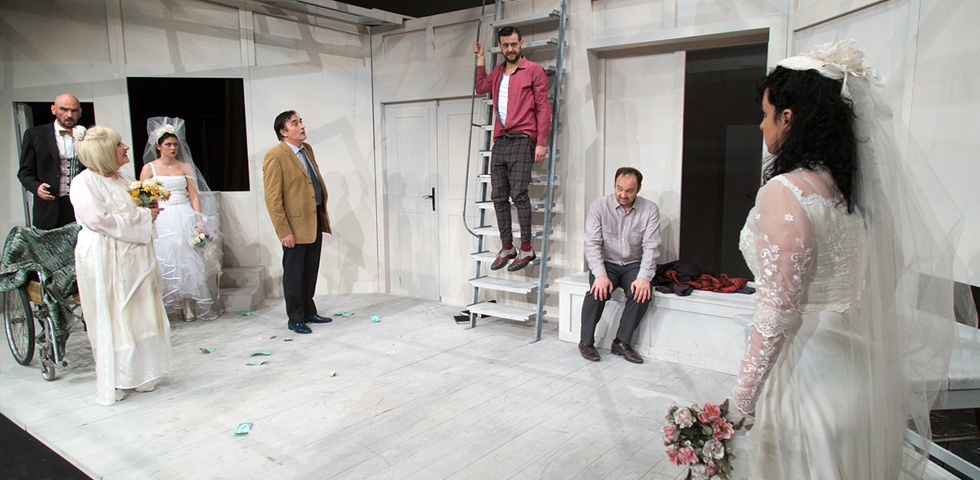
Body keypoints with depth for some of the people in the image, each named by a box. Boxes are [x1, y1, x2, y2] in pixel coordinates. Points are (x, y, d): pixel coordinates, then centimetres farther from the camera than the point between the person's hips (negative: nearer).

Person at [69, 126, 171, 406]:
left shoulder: (123, 179, 13)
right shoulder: (85, 182, -10)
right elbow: (98, 220, -20)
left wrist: (149, 207, 4)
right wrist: (142, 216, -15)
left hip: (135, 257, 8)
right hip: (105, 260, -7)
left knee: (139, 315, 11)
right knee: (110, 320, 2)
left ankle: (140, 375, 22)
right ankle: (112, 382, 14)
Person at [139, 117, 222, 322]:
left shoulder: (184, 167, 9)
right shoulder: (149, 168, 4)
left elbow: (194, 196, 5)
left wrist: (199, 222, -6)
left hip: (185, 219, 2)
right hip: (162, 221, -2)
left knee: (190, 263, -1)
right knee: (166, 264, -3)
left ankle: (189, 306, 9)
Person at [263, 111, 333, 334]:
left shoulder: (307, 149, 11)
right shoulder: (275, 157, -14)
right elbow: (272, 198, -16)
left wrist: (323, 215, 16)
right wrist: (284, 231, -19)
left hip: (315, 221, 8)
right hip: (295, 224, -8)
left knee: (310, 271, 16)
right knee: (294, 273, 4)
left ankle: (309, 312, 30)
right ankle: (295, 319, 17)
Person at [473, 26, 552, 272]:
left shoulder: (534, 70, 2)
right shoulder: (498, 72, 19)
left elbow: (543, 108, -3)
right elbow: (480, 87, 38)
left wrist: (541, 142, -11)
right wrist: (480, 58, 31)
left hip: (522, 139, -6)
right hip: (500, 141, 6)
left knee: (519, 194, -13)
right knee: (499, 196, 3)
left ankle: (526, 248, -4)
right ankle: (507, 247, 11)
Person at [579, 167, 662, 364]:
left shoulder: (650, 210, -2)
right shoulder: (599, 205, -5)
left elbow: (651, 247, -8)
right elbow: (592, 243, -11)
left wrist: (644, 277, -24)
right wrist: (600, 274, -26)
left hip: (633, 265, 1)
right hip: (606, 263, -1)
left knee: (642, 293, -28)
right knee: (598, 291, -30)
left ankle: (622, 342, -11)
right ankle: (586, 342, -11)